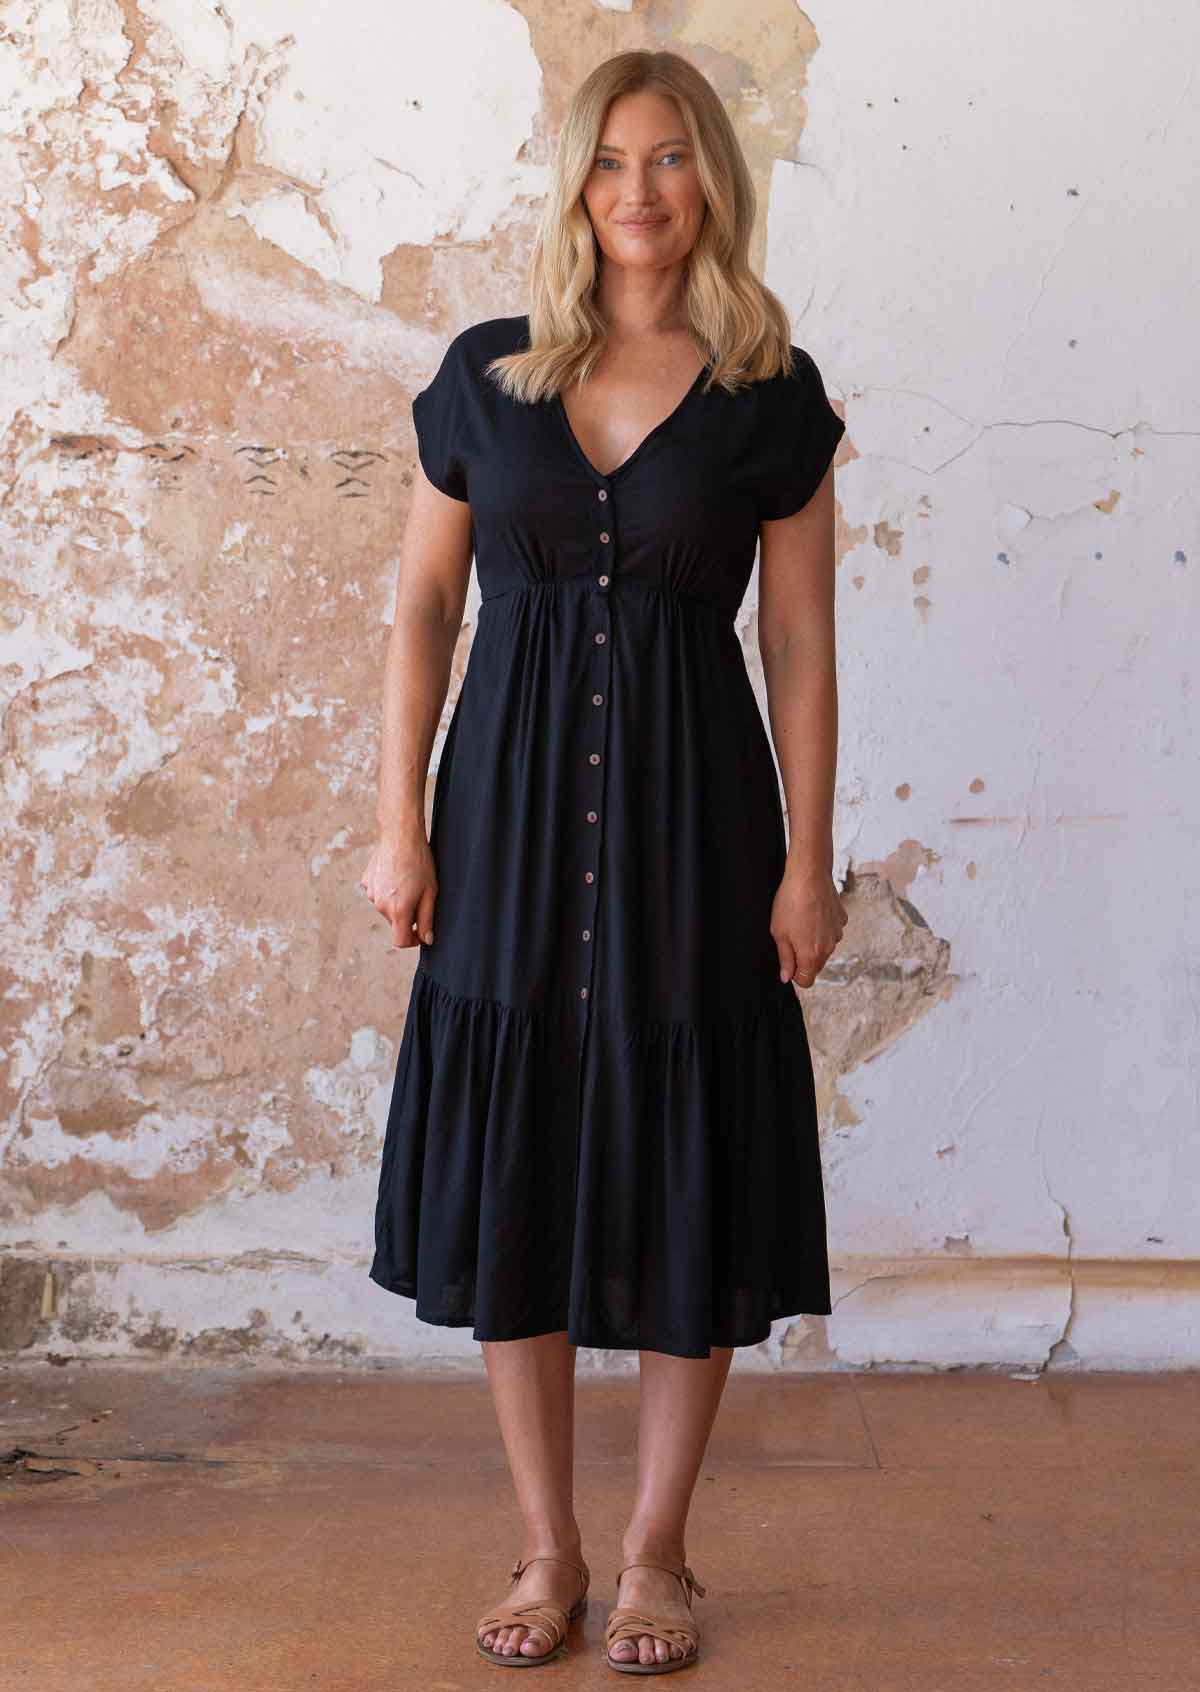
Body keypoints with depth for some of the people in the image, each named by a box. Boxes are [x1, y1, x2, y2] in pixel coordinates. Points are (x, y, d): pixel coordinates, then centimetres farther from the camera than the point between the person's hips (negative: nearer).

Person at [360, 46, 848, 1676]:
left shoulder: (771, 395, 1)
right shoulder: (485, 374, 5)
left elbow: (800, 645, 0)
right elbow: (423, 611, 6)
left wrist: (808, 862, -4)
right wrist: (400, 824, 0)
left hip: (691, 812, -1)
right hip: (512, 806, 2)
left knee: (688, 1181, 4)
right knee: (509, 1176, 6)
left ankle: (657, 1554, 22)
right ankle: (547, 1549, 23)